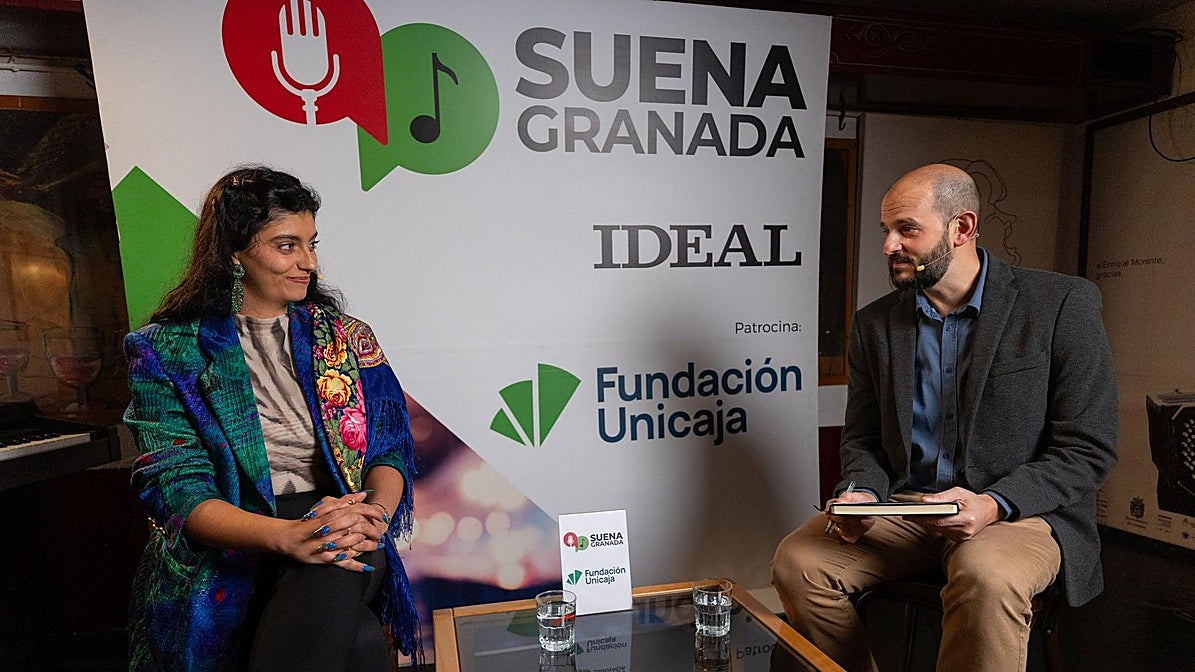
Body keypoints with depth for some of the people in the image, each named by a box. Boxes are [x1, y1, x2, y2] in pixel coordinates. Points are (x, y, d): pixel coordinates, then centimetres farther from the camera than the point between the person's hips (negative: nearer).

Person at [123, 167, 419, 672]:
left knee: (329, 585, -35)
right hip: (226, 555, -2)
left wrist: (375, 514, -17)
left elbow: (390, 447, 6)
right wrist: (287, 535, -25)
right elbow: (178, 487, -7)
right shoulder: (165, 352, 4)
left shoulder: (344, 336, 10)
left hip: (341, 534, 3)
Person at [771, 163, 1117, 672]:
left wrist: (995, 503, -21)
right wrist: (860, 494, -10)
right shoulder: (874, 324, 6)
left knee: (986, 578, -36)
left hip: (1021, 511, -3)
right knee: (797, 561, -19)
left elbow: (1088, 449, -5)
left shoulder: (1061, 304, -4)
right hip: (903, 509, 4)